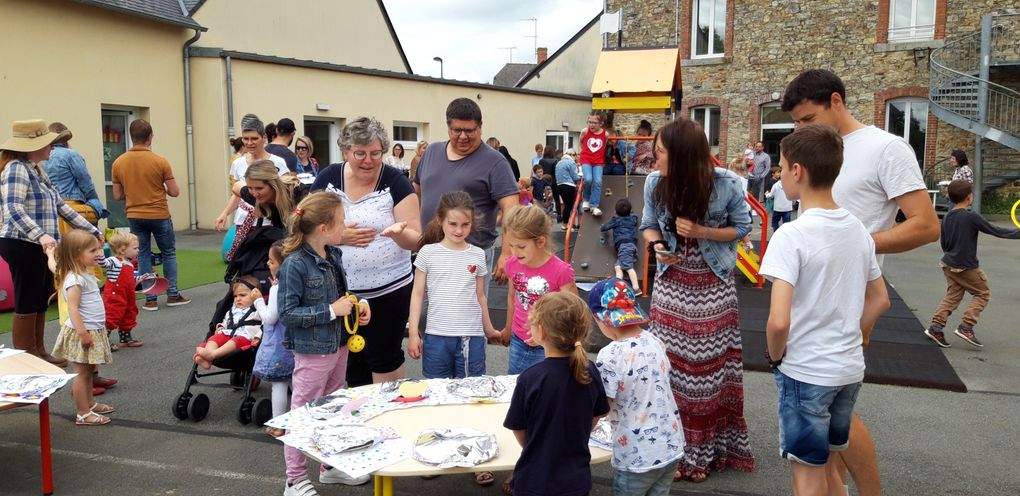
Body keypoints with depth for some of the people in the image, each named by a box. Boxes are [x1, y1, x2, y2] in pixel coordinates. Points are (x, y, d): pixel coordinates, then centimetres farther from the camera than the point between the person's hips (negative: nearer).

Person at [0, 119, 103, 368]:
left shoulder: (36, 170, 17)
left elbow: (60, 205, 21)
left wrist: (92, 230, 20)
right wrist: (40, 235, -38)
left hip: (40, 247, 9)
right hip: (23, 246, -9)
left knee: (41, 303, 14)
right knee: (27, 305, -2)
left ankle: (39, 353, 23)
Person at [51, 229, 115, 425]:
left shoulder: (86, 275, 11)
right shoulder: (74, 279, -20)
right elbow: (73, 308, -25)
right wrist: (83, 333, -27)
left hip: (94, 331, 9)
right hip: (82, 334, -9)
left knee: (89, 371, 19)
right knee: (82, 373, -1)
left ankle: (89, 403, 31)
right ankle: (83, 414, 6)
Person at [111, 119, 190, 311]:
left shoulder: (118, 163, -3)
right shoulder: (160, 161, -13)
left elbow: (118, 196, 3)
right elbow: (175, 192, -9)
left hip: (135, 217, 3)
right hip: (159, 215, -3)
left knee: (143, 256, 11)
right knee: (169, 254, 13)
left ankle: (150, 299, 11)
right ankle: (172, 295, 14)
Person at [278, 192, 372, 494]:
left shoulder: (333, 255, 2)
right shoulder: (295, 265, -21)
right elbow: (287, 313, -21)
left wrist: (357, 304, -2)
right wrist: (331, 311, -23)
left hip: (338, 346, 8)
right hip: (312, 352, -8)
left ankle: (331, 465, 38)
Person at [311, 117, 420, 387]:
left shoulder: (395, 181, -8)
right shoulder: (328, 178, -1)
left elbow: (415, 239, -10)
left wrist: (398, 233, -32)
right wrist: (338, 236, -18)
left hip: (388, 290, -3)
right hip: (340, 291, 3)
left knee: (383, 360, 4)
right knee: (351, 363, 15)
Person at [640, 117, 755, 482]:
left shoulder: (726, 184, -16)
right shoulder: (654, 183, -10)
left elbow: (742, 227, -4)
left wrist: (702, 232, -20)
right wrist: (657, 244, -17)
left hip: (713, 286, -2)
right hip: (671, 283, 2)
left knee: (710, 366, 4)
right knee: (669, 363, 4)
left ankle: (706, 449, 20)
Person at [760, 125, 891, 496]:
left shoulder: (791, 236, -20)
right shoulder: (858, 230, 2)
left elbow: (779, 321, -26)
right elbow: (879, 301, 13)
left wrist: (775, 355, -7)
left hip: (805, 372, -7)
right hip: (850, 369, 7)